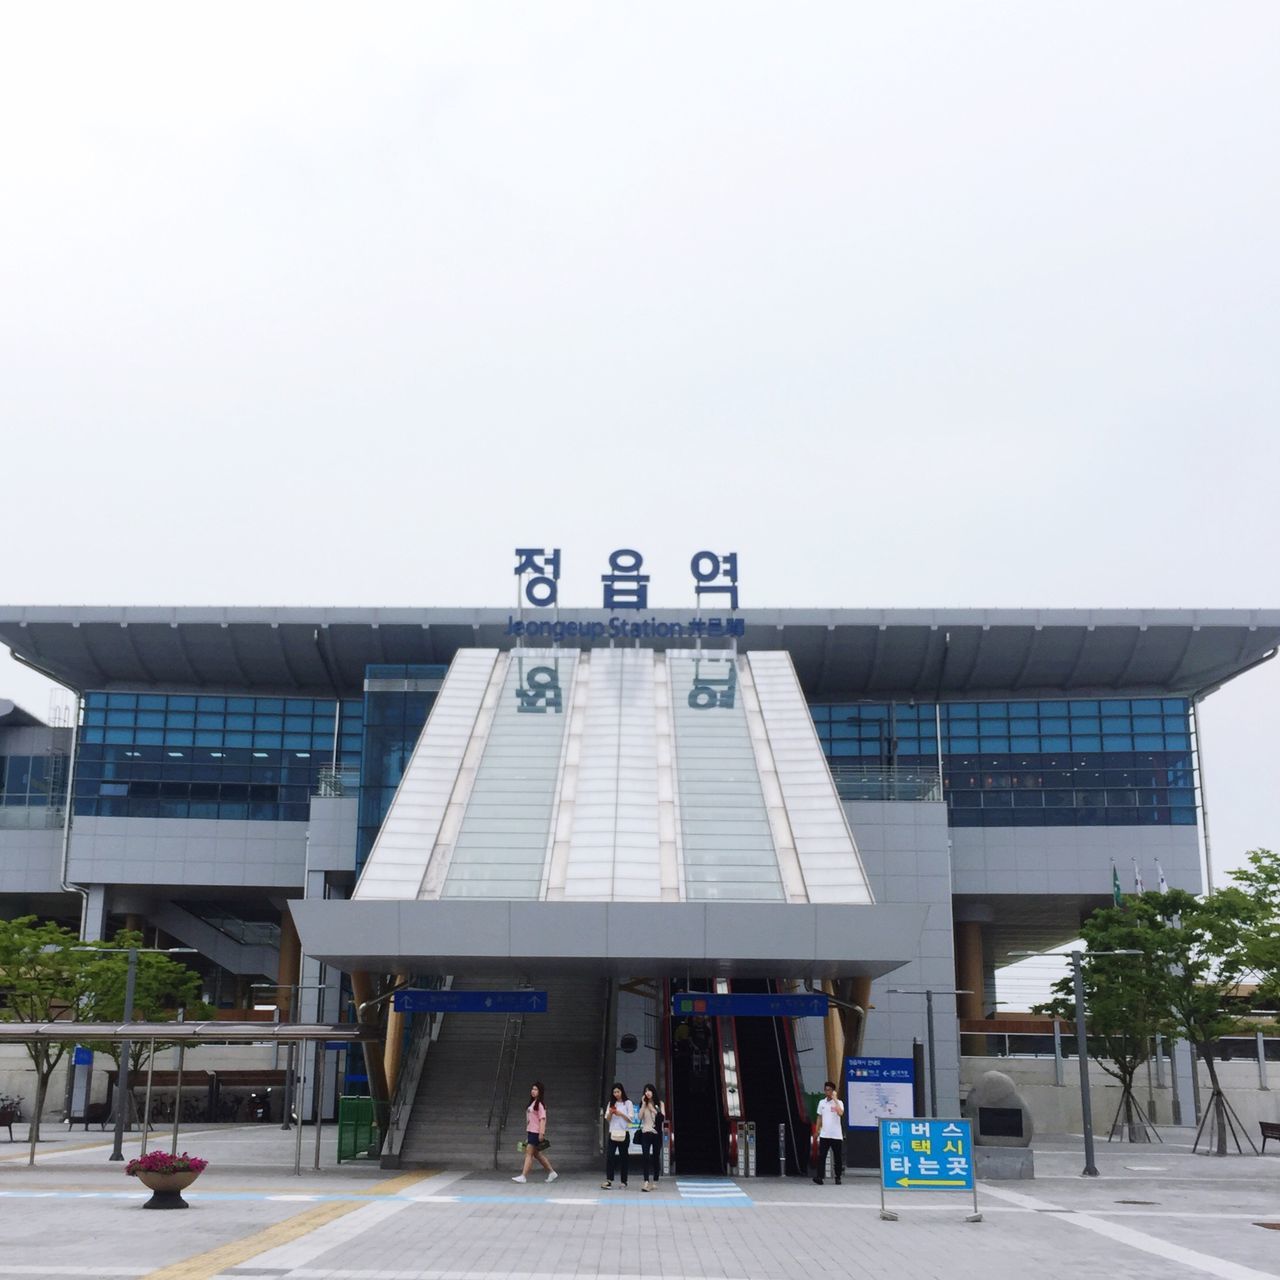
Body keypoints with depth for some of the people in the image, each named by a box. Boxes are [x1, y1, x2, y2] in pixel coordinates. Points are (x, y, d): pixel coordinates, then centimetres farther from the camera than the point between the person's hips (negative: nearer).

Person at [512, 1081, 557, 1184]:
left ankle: (523, 1176, -9)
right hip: (530, 1132, 9)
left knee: (529, 1153, -9)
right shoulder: (532, 1103, 16)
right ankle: (551, 1172, 22)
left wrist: (541, 1133, -22)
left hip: (536, 1132, -9)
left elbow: (542, 1119, -16)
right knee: (537, 1154, 13)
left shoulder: (540, 1104, -10)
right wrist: (527, 1134, 22)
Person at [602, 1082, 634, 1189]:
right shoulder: (611, 1103, 13)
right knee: (609, 1156, -9)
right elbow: (607, 1119, 12)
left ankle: (624, 1181, 10)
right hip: (613, 1133, 3)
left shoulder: (628, 1103, 2)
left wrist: (620, 1114, -16)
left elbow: (631, 1118, -3)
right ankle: (608, 1180, -11)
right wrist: (610, 1113, -8)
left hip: (624, 1133, -3)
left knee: (623, 1157, 3)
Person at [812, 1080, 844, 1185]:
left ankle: (838, 1178, 16)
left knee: (837, 1157, 4)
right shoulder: (821, 1103, 9)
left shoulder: (839, 1102, -2)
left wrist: (835, 1099, -19)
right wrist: (817, 1131, 11)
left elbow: (840, 1113, -23)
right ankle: (819, 1177, -10)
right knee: (821, 1156, -7)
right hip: (824, 1135, 2)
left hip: (836, 1135, -2)